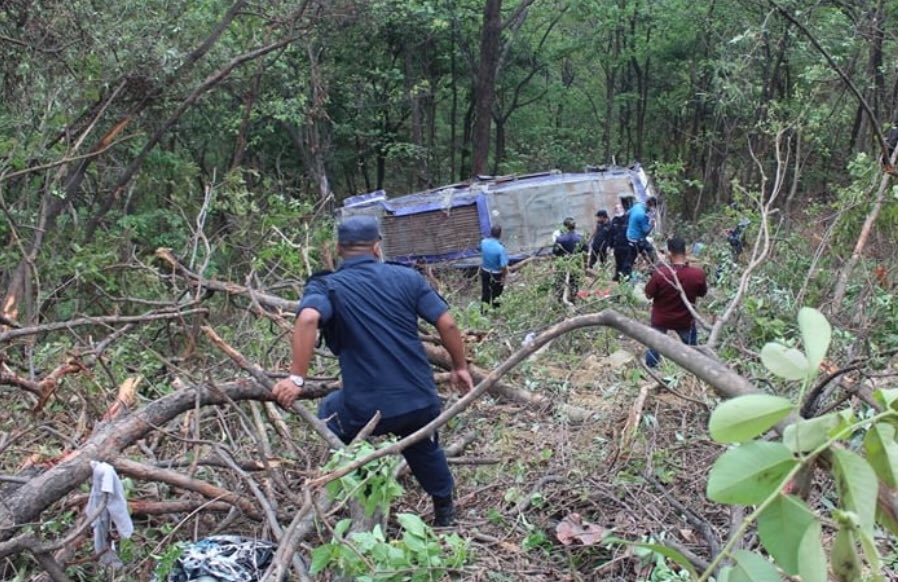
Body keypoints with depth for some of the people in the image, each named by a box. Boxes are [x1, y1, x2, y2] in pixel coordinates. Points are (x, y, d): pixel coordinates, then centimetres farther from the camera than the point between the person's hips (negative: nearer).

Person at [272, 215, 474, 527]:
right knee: (423, 448, 34)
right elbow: (447, 323, 3)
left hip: (366, 409, -3)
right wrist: (460, 366, 17)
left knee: (330, 413, 31)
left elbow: (308, 318, -24)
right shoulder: (407, 277, 7)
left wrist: (297, 378, -22)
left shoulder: (326, 287, -1)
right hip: (422, 402, 3)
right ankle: (445, 510, 47)